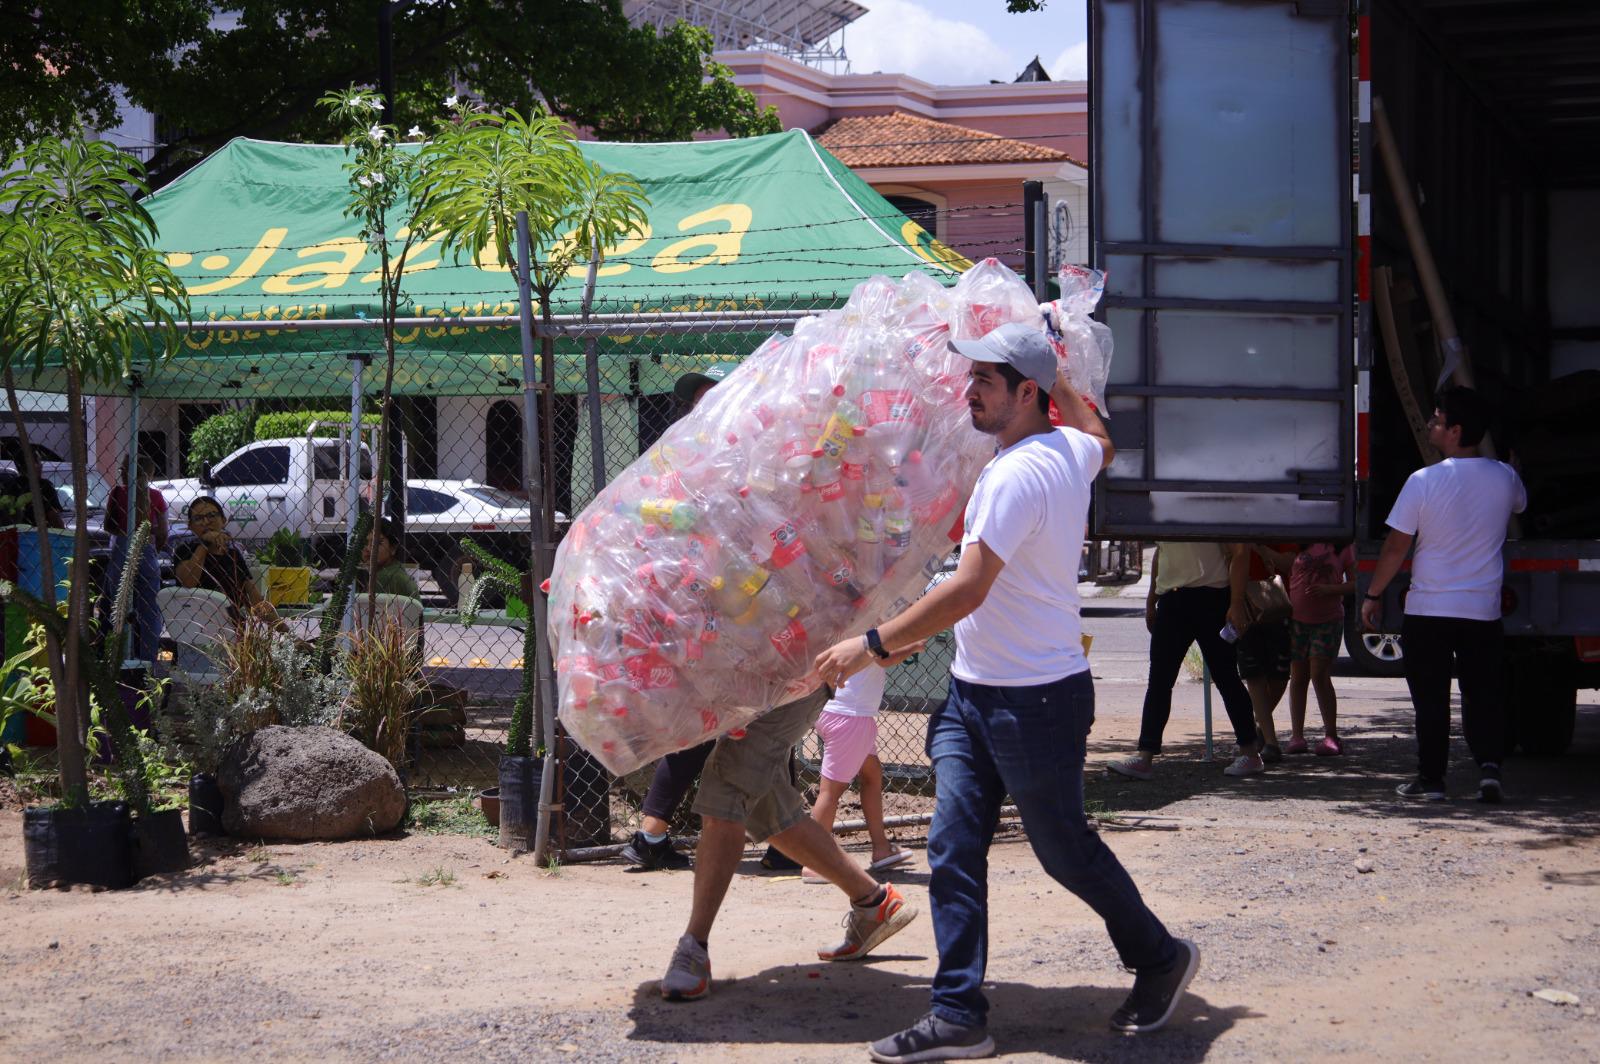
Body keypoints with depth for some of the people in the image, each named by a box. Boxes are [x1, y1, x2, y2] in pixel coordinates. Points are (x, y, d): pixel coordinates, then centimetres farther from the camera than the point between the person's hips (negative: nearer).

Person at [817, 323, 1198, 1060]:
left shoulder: (1017, 474, -22)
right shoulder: (1072, 450, 6)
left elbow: (968, 589, -28)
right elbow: (1099, 439, 34)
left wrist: (873, 645, -25)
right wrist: (1059, 380, 39)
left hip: (1035, 700, -9)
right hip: (973, 693, 9)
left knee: (1065, 849, 6)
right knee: (952, 849, 2)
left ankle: (1160, 960, 28)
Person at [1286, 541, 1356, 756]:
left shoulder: (1343, 546, -1)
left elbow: (1354, 583, -1)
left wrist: (1329, 589, -17)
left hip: (1328, 619, -2)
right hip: (1297, 618, 2)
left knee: (1320, 675, -9)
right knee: (1298, 676, 5)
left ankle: (1331, 736, -3)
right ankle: (1297, 735, 11)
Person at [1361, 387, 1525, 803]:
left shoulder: (1423, 481, -13)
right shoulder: (1504, 477, -3)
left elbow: (1396, 547, -9)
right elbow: (1519, 505, 23)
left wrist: (1373, 594, 3)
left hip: (1428, 610, -2)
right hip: (1483, 610, 2)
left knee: (1431, 699, 7)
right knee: (1483, 695, 10)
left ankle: (1431, 779, 10)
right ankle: (1489, 765, -8)